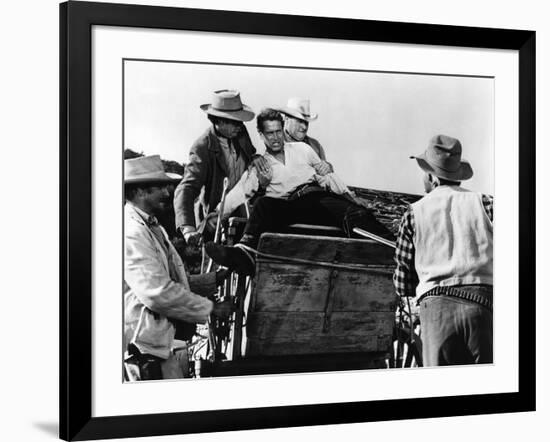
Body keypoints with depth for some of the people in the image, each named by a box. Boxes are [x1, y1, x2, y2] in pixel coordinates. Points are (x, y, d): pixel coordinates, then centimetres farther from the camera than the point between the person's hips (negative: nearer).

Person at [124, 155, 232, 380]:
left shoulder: (153, 228, 17)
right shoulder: (131, 233, -17)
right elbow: (157, 293, -25)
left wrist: (216, 279, 7)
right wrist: (210, 308, -15)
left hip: (171, 341, 10)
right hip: (149, 344, -10)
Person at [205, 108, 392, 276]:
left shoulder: (301, 149, 23)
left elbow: (329, 176, 25)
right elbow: (238, 193, 8)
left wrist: (352, 200, 14)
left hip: (322, 196, 1)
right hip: (292, 205, -1)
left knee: (356, 215, -29)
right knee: (264, 204, -33)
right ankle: (245, 253, -57)